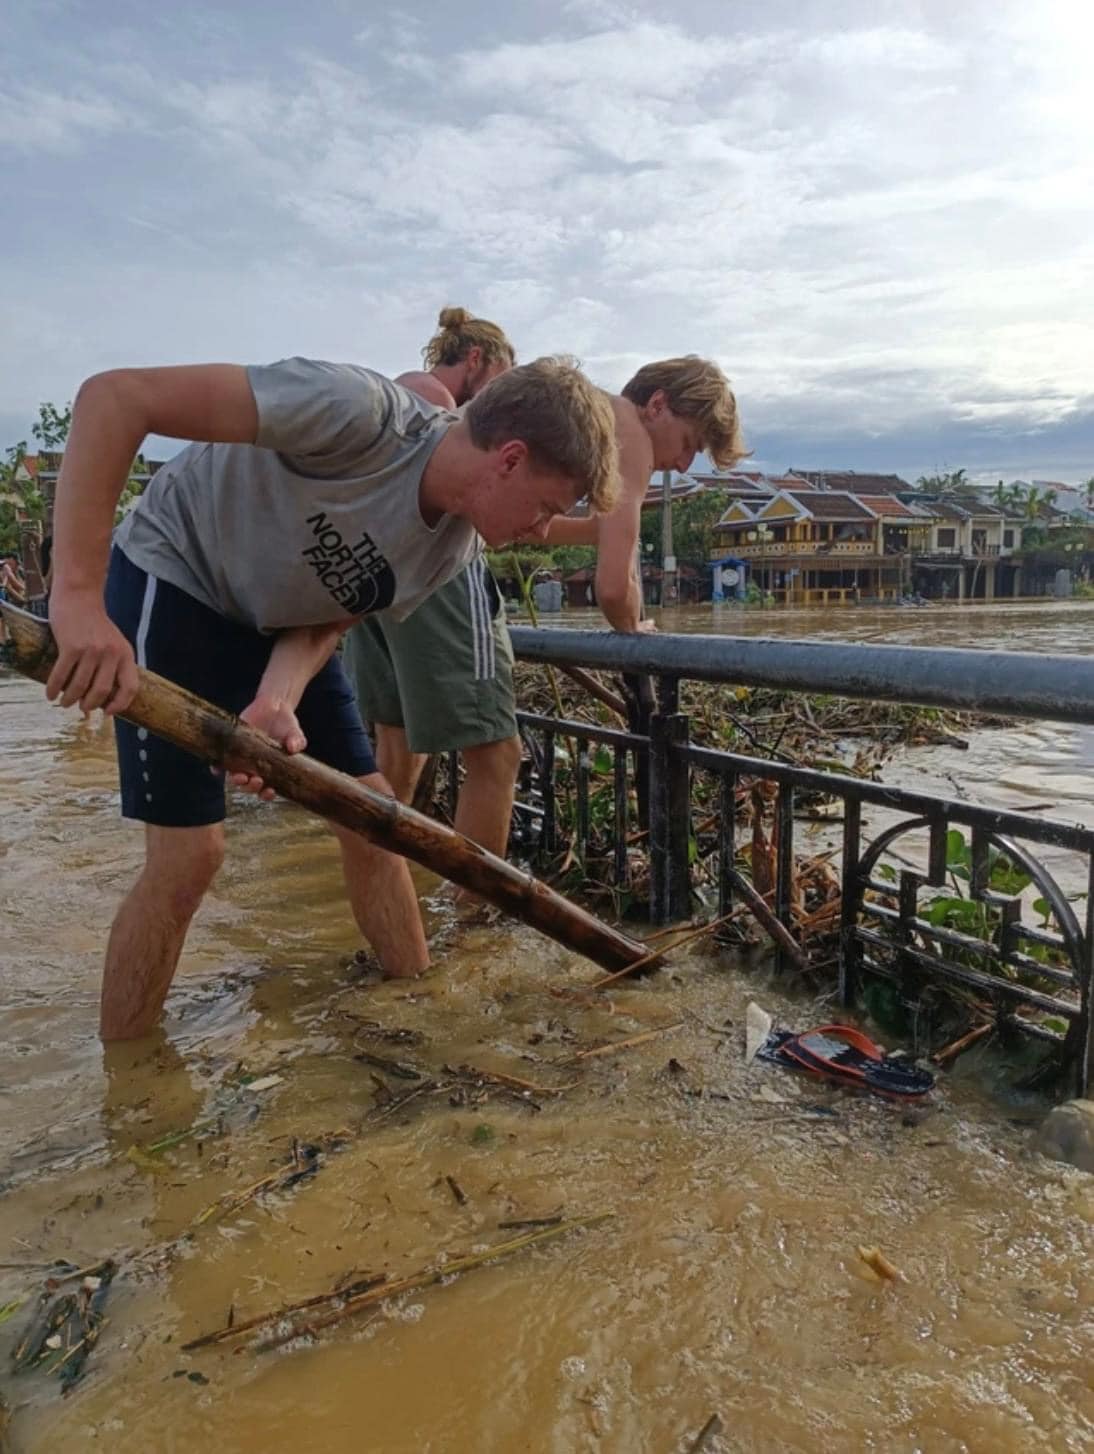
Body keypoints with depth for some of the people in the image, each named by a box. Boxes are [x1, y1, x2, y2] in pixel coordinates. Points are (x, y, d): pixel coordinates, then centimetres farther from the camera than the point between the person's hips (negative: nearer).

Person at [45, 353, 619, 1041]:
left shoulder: (459, 543, -9)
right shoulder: (362, 410, -33)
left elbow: (331, 619, -7)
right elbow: (114, 395, -34)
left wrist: (278, 703, -28)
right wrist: (78, 592, -41)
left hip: (281, 619, 7)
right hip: (175, 583, -7)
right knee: (190, 852, -10)